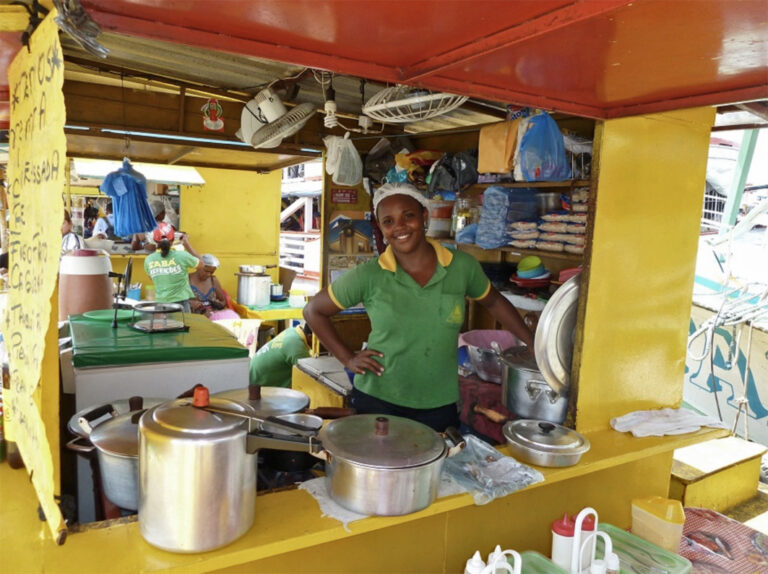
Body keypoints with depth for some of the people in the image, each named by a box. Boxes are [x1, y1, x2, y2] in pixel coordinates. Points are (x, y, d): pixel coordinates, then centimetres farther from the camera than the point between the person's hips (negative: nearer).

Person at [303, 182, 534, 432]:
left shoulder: (462, 266, -5)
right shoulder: (368, 276, -10)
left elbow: (493, 302, 13)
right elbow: (313, 310, 1)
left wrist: (536, 346, 11)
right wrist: (348, 358, -4)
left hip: (440, 404, 2)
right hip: (376, 400, -1)